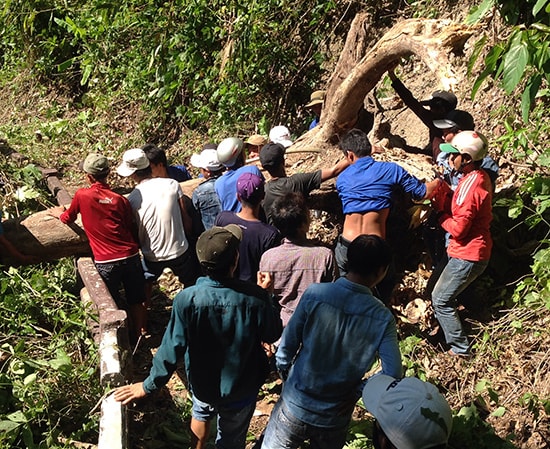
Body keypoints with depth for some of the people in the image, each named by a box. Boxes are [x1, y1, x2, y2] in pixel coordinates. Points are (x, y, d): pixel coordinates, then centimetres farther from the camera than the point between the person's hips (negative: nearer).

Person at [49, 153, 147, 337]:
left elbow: (68, 219, 14)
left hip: (106, 262, -2)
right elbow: (133, 230, 5)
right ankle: (141, 335, 30)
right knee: (136, 301, 17)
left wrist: (58, 213, 35)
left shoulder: (82, 195, -5)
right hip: (130, 257, 2)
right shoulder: (120, 200, -1)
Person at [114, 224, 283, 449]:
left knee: (201, 414, 35)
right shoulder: (255, 298, -29)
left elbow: (171, 350, -20)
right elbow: (273, 335, -11)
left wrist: (149, 385, -5)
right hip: (241, 388, -1)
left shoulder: (186, 300, -29)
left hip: (202, 384, 1)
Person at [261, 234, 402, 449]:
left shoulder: (314, 294, -17)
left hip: (294, 406, -1)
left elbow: (286, 349, -10)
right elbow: (392, 375, -17)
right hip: (334, 419, 1)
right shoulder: (382, 318, -14)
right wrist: (358, 390, -3)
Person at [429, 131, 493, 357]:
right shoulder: (478, 177, 6)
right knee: (441, 292, 22)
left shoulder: (470, 185, -24)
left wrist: (441, 215, -9)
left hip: (468, 256, -10)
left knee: (441, 300, 1)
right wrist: (443, 192, -7)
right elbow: (459, 209, 7)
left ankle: (460, 349, 12)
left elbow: (458, 228, -25)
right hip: (469, 251, 10)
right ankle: (450, 338, 36)